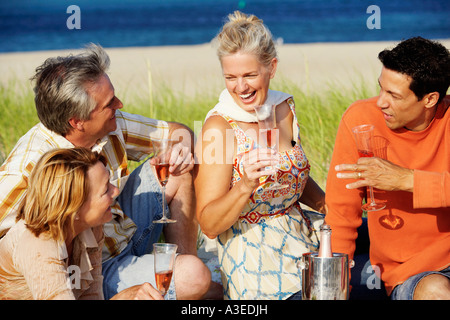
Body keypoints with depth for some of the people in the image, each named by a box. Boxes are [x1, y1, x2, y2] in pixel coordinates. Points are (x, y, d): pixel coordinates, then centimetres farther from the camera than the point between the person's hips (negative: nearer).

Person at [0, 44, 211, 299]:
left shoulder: (112, 125, -10)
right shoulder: (29, 165, -30)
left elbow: (178, 131, 5)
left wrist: (183, 146, -21)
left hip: (128, 232, 7)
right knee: (193, 278, -25)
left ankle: (186, 256, 10)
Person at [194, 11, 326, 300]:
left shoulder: (284, 108, 3)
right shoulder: (219, 129, -16)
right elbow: (209, 226, -18)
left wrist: (329, 205, 1)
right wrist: (245, 187, -34)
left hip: (300, 234, 7)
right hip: (255, 259, -7)